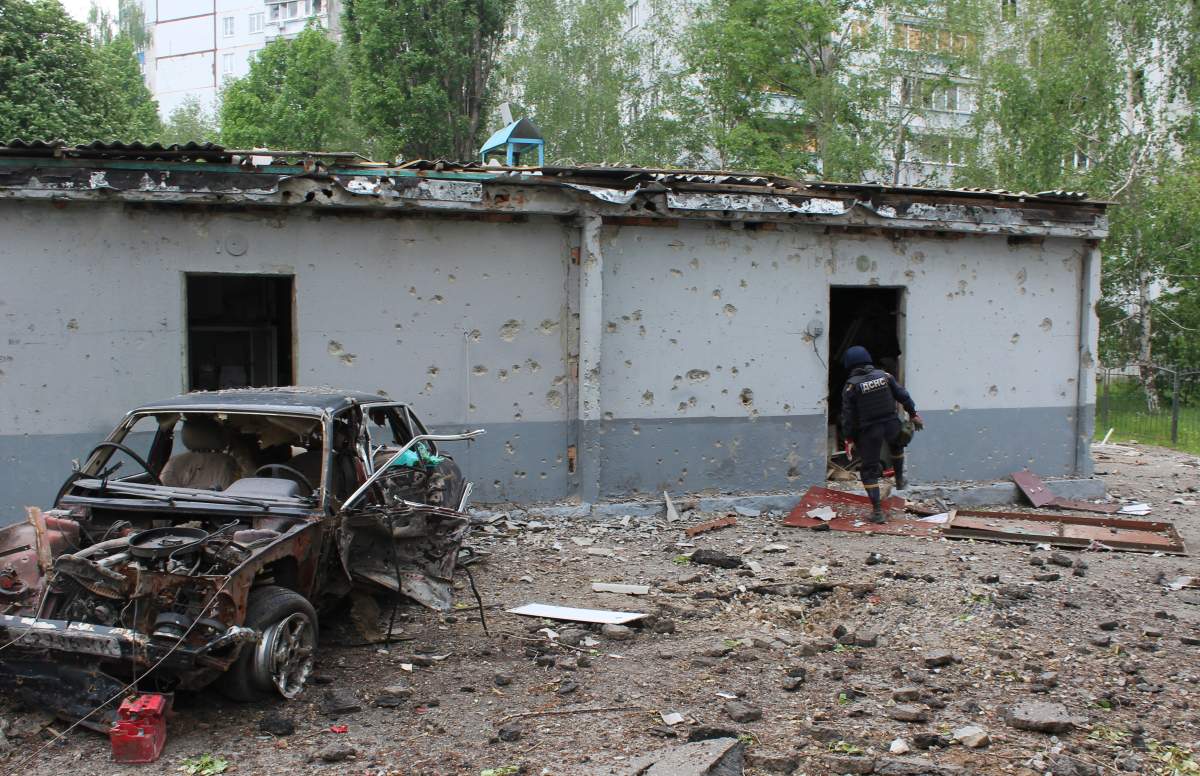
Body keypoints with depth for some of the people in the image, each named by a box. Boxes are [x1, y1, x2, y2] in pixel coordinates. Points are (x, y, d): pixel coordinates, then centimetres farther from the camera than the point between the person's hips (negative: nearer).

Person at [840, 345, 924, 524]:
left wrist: (849, 438, -2)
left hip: (869, 432, -3)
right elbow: (902, 395, 7)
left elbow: (847, 415, -9)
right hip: (891, 425, 3)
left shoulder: (851, 386, -9)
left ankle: (877, 511, 0)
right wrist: (913, 414, 19)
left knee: (869, 471, 5)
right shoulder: (884, 375, 0)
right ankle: (899, 479, 46)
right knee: (897, 445, 39)